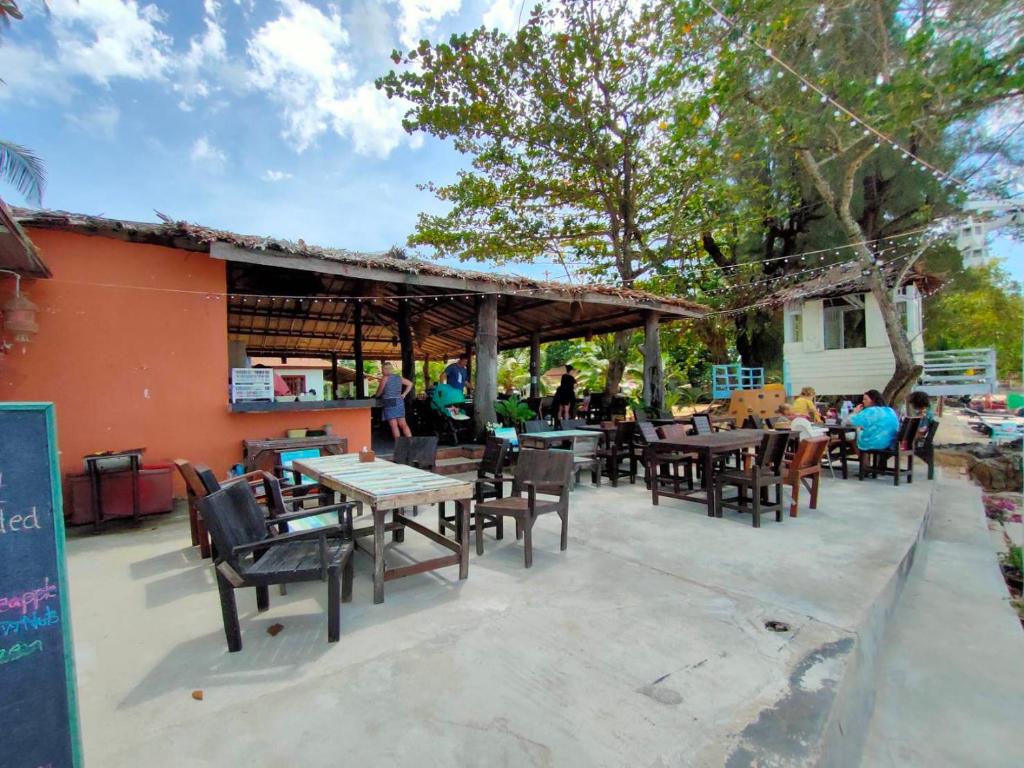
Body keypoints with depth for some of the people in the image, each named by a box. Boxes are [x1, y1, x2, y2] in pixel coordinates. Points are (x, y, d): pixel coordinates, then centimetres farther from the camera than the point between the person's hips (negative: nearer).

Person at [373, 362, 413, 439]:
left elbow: (379, 392, 0)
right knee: (403, 424, 7)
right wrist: (404, 394, 15)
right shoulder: (398, 377, 12)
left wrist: (376, 396, 20)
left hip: (389, 403, -6)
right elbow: (410, 384, 18)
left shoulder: (385, 378, -5)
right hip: (399, 402, 6)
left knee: (394, 426, -3)